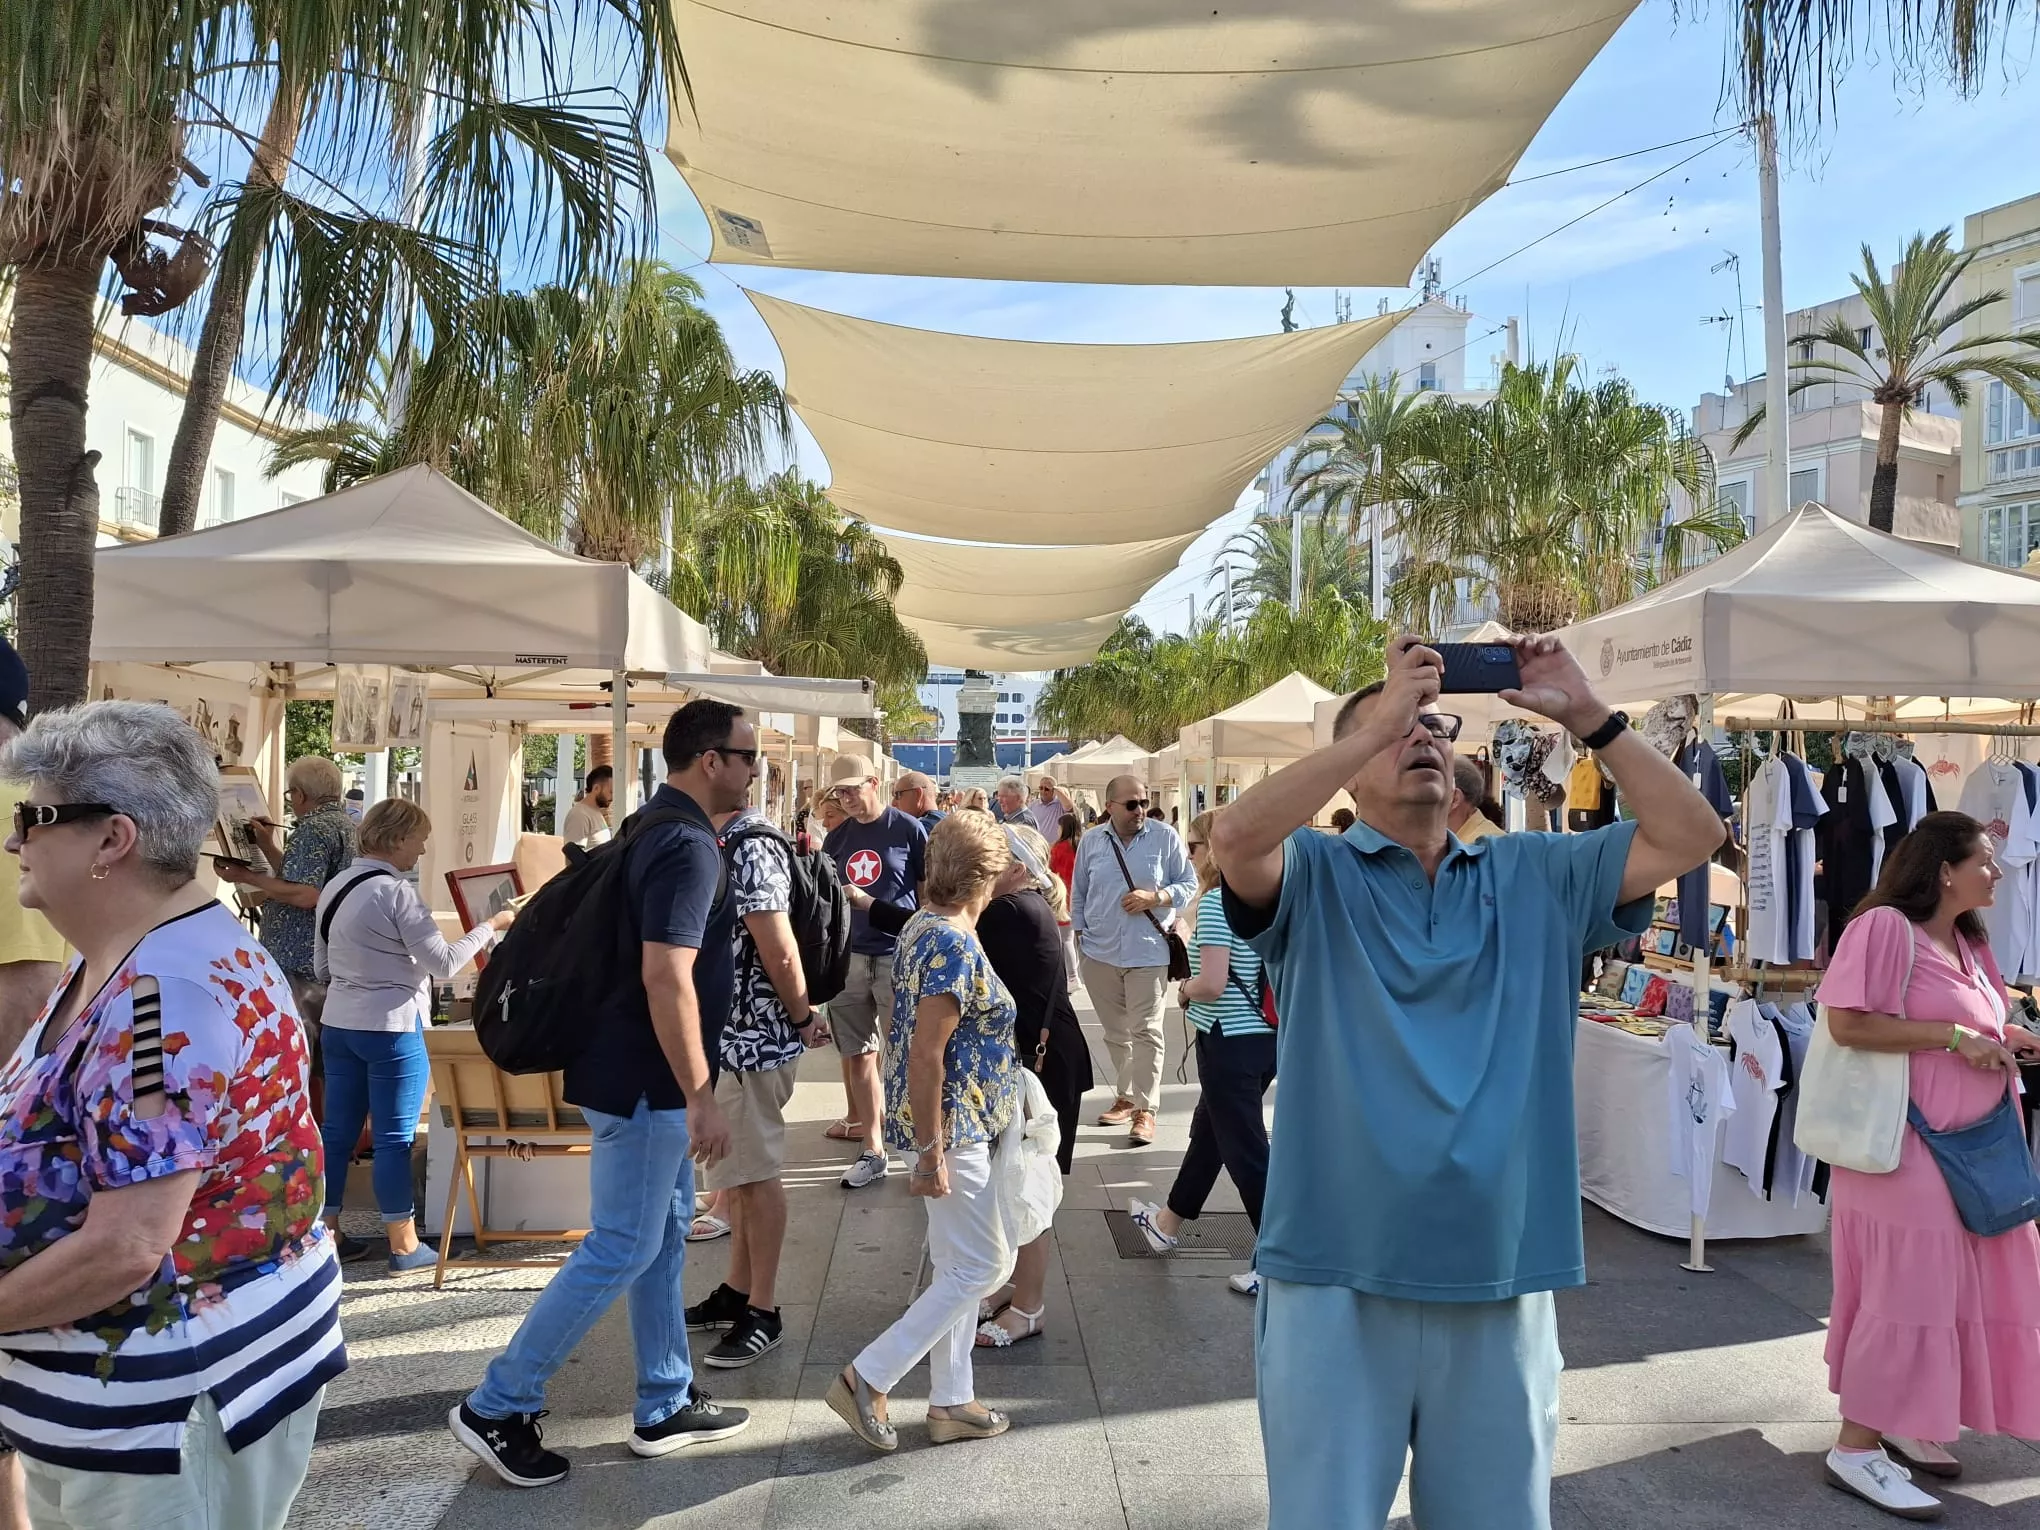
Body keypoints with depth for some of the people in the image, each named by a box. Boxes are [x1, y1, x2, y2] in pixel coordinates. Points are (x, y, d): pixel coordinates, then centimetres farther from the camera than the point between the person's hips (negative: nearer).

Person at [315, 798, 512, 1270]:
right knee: (394, 1139, 0)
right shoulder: (397, 891, -17)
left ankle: (327, 1234, 21)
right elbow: (444, 963, -18)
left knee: (337, 1130, 13)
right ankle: (404, 1246, 8)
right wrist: (491, 926, -10)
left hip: (339, 1024, 8)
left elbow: (321, 968, 16)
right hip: (392, 1029, -8)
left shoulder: (334, 887, 8)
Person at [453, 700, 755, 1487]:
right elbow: (667, 979, -27)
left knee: (663, 1237, 16)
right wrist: (701, 1096, -24)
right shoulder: (689, 845, -20)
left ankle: (665, 1407, 26)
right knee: (620, 1250, -1)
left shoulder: (653, 827, 11)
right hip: (646, 1079, -10)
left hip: (642, 1070, 10)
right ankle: (497, 1407, 10)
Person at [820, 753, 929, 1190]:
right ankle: (872, 1150, 14)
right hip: (848, 955, 5)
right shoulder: (837, 838, 10)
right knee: (858, 1053, 6)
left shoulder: (908, 828, -3)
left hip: (899, 954, -4)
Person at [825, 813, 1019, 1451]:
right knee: (981, 1266, 0)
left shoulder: (922, 926, 7)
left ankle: (951, 1402, 26)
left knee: (958, 1267, 17)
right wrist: (930, 1154, -21)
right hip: (951, 1128, -10)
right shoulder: (956, 945, -23)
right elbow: (925, 1056, -25)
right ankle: (867, 1379, 5)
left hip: (944, 1123, 10)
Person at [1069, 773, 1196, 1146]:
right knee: (1115, 1032, 13)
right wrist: (1080, 937, 8)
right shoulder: (1090, 842, 4)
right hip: (1100, 953, 3)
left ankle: (1145, 1109, 2)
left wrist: (1154, 897, -16)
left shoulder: (1165, 838, -4)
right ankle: (1125, 1097, 27)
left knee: (1145, 1032, -4)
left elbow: (1189, 885, -1)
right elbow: (1078, 895, 12)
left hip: (1148, 953, -3)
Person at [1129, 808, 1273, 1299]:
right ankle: (1169, 1222, 43)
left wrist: (1184, 990, -5)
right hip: (1268, 1035, 9)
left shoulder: (1216, 901, -18)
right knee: (1208, 1129, 24)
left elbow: (1211, 983, -27)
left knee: (1246, 1150, 1)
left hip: (1230, 1041, -9)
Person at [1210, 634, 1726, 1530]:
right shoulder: (1313, 876, -2)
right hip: (1336, 1281, -3)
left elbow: (1690, 836, 4)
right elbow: (1235, 836, -23)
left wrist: (1587, 717, -5)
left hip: (1500, 1281, 4)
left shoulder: (1534, 876, 9)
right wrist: (1381, 720, -19)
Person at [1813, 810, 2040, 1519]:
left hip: (1971, 1145, 9)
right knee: (1905, 1290, -6)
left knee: (1955, 1287, 13)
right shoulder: (1885, 927, -16)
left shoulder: (1967, 942, 14)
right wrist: (1955, 1036, -22)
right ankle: (1855, 1448, 5)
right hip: (1905, 1144, -9)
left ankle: (1902, 1423, 28)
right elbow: (1847, 1023, -24)